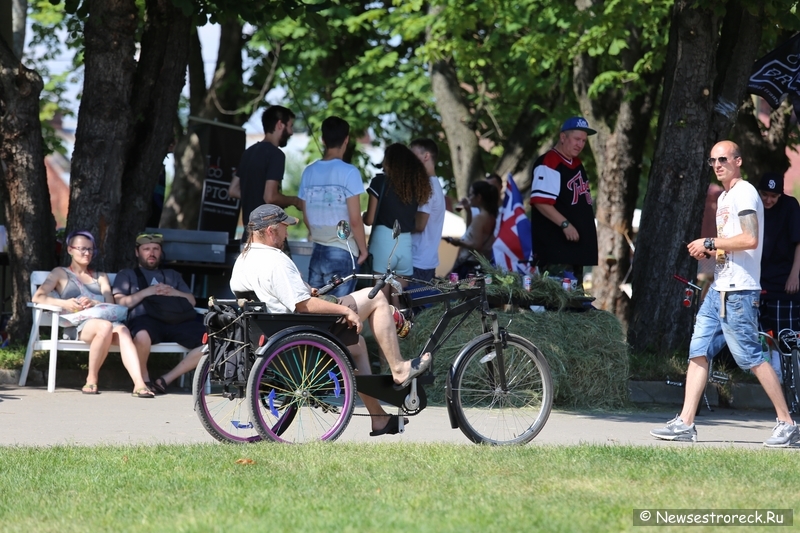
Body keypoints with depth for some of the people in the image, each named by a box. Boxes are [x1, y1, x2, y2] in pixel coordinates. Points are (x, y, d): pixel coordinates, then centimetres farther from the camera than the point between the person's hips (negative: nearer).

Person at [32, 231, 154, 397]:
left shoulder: (101, 276, 32)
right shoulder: (61, 273, 22)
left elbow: (110, 304, 16)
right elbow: (38, 297, 7)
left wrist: (94, 303, -8)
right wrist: (64, 303, -11)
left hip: (104, 318, 3)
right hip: (77, 324, -3)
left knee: (122, 330, -35)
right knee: (105, 326, -39)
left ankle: (139, 384, -51)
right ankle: (92, 379, -25)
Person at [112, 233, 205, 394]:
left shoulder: (172, 275, 35)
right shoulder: (127, 275, 25)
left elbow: (191, 301, 24)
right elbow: (119, 303, 8)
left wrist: (175, 293, 3)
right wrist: (146, 292, -4)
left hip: (175, 320, 4)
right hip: (145, 319, -4)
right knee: (142, 336, -43)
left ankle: (166, 379, -14)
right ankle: (144, 380, -15)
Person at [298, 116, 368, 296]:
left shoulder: (309, 172, 4)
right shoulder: (349, 172, -11)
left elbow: (306, 217, 11)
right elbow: (355, 220, -12)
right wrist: (363, 249, 2)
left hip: (317, 252, 5)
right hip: (342, 253, -5)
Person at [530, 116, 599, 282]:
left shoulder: (576, 164, 17)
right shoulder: (548, 164, -14)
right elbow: (541, 201, -23)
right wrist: (565, 224, -27)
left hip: (577, 245, 10)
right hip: (555, 247, -10)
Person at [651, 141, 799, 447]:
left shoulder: (744, 193, -11)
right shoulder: (724, 197, 19)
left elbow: (750, 239, -23)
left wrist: (709, 243, -16)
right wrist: (709, 250, 11)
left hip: (738, 291, -10)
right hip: (719, 287, 10)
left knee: (751, 357, -8)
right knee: (698, 352, 5)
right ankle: (685, 423, 5)